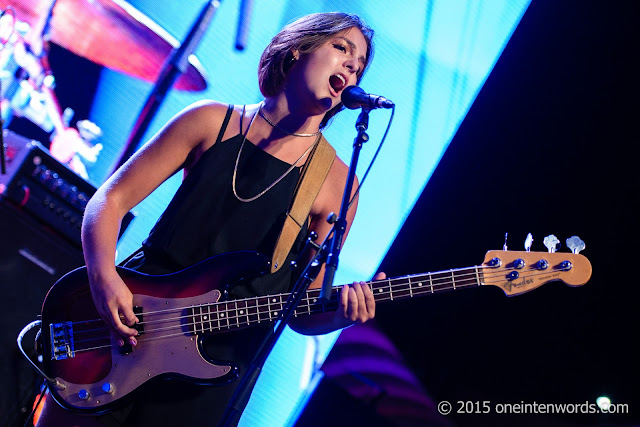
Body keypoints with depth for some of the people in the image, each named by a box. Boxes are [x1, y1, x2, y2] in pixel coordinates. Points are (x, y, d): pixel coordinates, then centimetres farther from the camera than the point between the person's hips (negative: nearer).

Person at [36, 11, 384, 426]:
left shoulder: (337, 184, -3)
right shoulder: (212, 121, -1)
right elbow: (111, 199, -1)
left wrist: (340, 313, -22)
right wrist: (104, 278, -18)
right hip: (130, 312, 1)